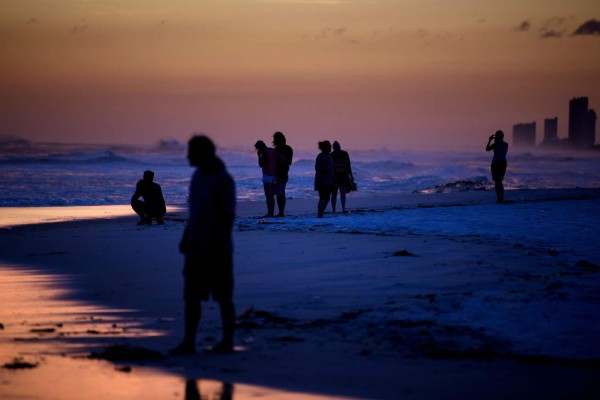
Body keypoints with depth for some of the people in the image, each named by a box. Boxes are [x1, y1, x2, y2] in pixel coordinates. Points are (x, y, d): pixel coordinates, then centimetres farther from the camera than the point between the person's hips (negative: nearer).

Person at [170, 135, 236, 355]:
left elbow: (229, 216, -16)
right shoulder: (198, 176, 10)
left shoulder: (224, 180, -14)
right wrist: (186, 238, 14)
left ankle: (227, 341, 14)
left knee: (223, 297, 4)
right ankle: (188, 342, 2)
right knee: (191, 296, 2)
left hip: (217, 249, -7)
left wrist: (221, 247, -20)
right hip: (196, 247, 7)